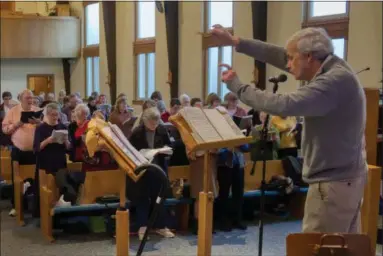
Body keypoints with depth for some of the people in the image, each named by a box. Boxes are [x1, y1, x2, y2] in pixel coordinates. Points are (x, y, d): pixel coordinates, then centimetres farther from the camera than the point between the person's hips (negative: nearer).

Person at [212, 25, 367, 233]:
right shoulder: (331, 67, 6)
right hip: (346, 177, 10)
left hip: (333, 182, -10)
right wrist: (236, 42, 6)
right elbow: (279, 56, 8)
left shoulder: (335, 81, -23)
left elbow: (283, 105, -30)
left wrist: (236, 86, -18)